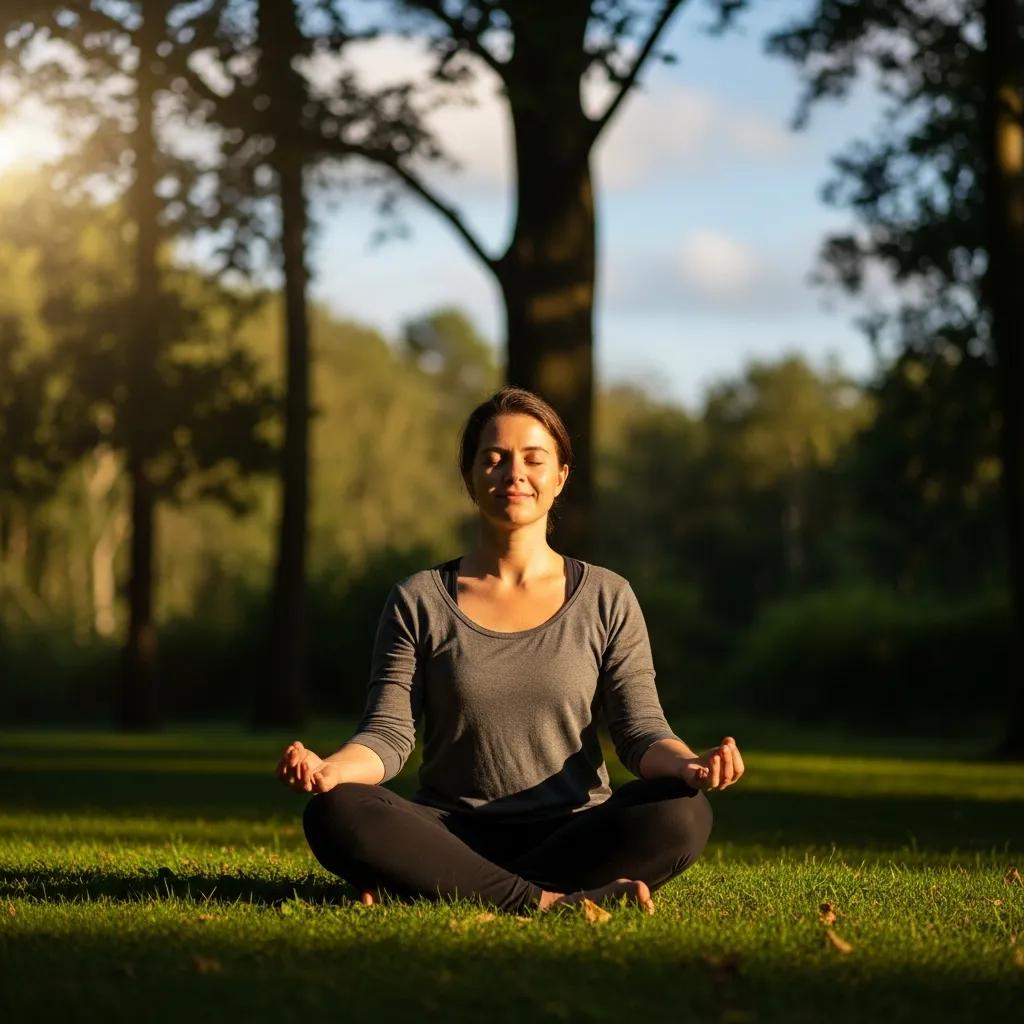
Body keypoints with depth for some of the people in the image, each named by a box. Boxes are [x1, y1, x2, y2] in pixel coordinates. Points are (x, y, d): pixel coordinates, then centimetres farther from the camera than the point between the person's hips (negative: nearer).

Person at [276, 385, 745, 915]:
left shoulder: (607, 599, 9)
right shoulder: (417, 601, 8)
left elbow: (640, 729, 2)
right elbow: (388, 734, 1)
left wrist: (688, 765, -22)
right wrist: (331, 767, -23)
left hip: (574, 837, 1)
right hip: (454, 836, 0)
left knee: (681, 814, -32)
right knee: (335, 814, -30)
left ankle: (445, 891, -28)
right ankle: (547, 900, -31)